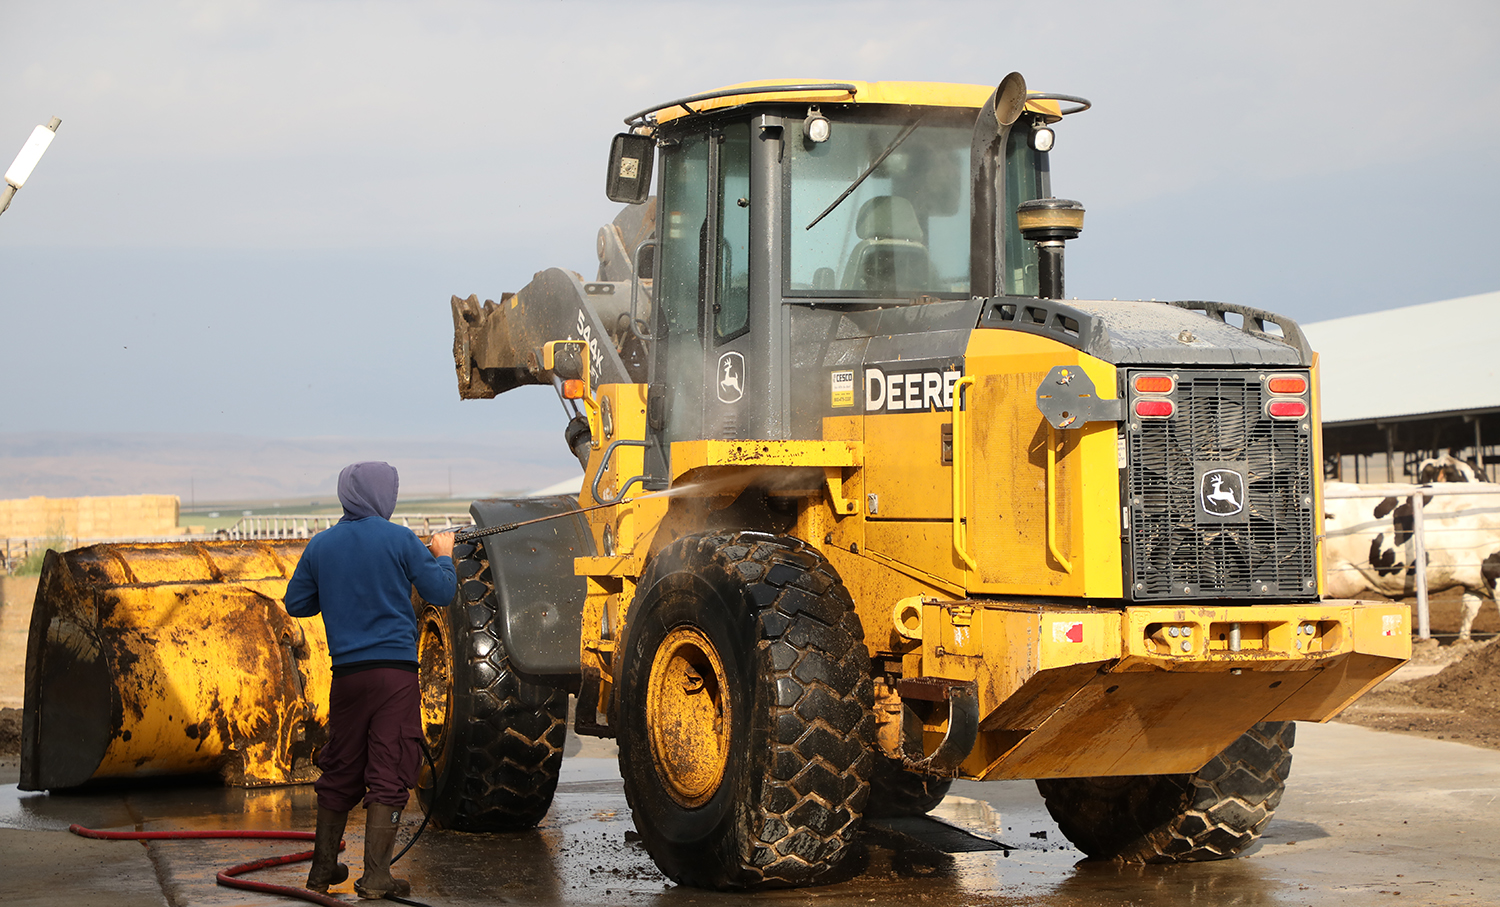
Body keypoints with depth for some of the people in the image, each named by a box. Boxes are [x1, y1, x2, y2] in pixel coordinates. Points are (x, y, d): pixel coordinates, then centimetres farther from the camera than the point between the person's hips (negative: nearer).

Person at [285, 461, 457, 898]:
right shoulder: (399, 539, -6)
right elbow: (441, 593, -2)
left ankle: (323, 868, 23)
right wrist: (443, 556, 16)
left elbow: (297, 604, 12)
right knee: (389, 772, -2)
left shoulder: (321, 545, 5)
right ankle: (376, 876, -5)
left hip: (346, 673, 4)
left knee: (340, 770, 16)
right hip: (394, 671, -4)